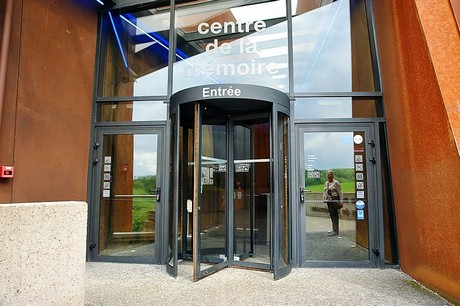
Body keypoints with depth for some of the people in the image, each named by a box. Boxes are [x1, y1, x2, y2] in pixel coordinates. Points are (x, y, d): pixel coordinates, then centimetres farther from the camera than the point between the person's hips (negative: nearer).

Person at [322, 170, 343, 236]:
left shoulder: (336, 183, -5)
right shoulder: (326, 183, 16)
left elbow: (340, 193, -8)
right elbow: (324, 192, 22)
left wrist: (341, 201, -15)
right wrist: (324, 199, 15)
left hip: (334, 200, -7)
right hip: (328, 201, 7)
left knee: (334, 215, -8)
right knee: (331, 215, 10)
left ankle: (335, 231, -5)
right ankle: (334, 230, 20)